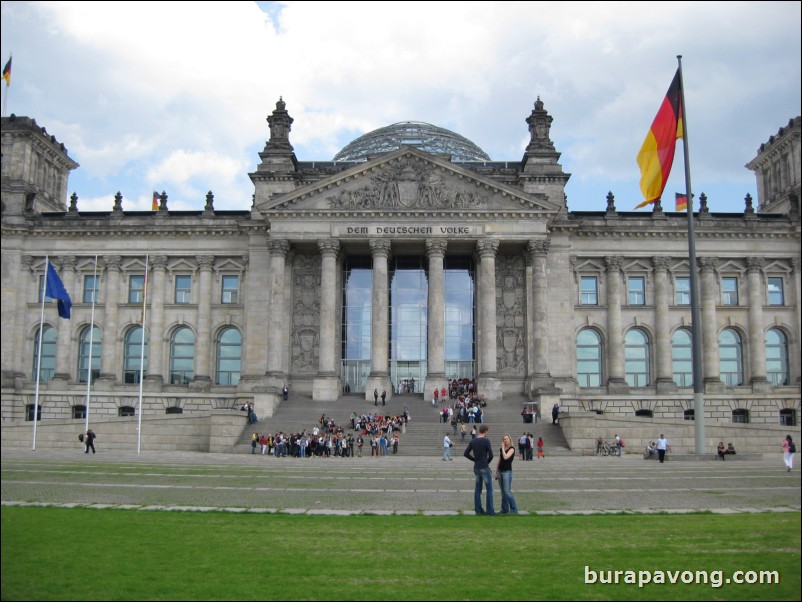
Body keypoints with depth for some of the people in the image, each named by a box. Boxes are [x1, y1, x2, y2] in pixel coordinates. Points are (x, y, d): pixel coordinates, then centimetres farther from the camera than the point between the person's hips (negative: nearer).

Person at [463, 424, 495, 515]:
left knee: (478, 489, 10)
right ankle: (490, 510, 2)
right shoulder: (486, 441, -13)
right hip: (484, 468, -6)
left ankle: (478, 509, 12)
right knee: (489, 489, 2)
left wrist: (475, 460, 9)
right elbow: (491, 455, -12)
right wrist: (487, 462, 7)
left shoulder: (472, 441, 5)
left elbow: (466, 454, 7)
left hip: (476, 468, 6)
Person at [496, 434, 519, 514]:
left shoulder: (512, 449, -7)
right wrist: (496, 471, 14)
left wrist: (503, 447, -12)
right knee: (503, 492, 9)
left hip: (507, 471, -7)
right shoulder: (501, 449, 13)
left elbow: (505, 457, -22)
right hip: (500, 471, 7)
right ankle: (504, 509, 15)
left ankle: (514, 509, -3)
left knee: (507, 492, -10)